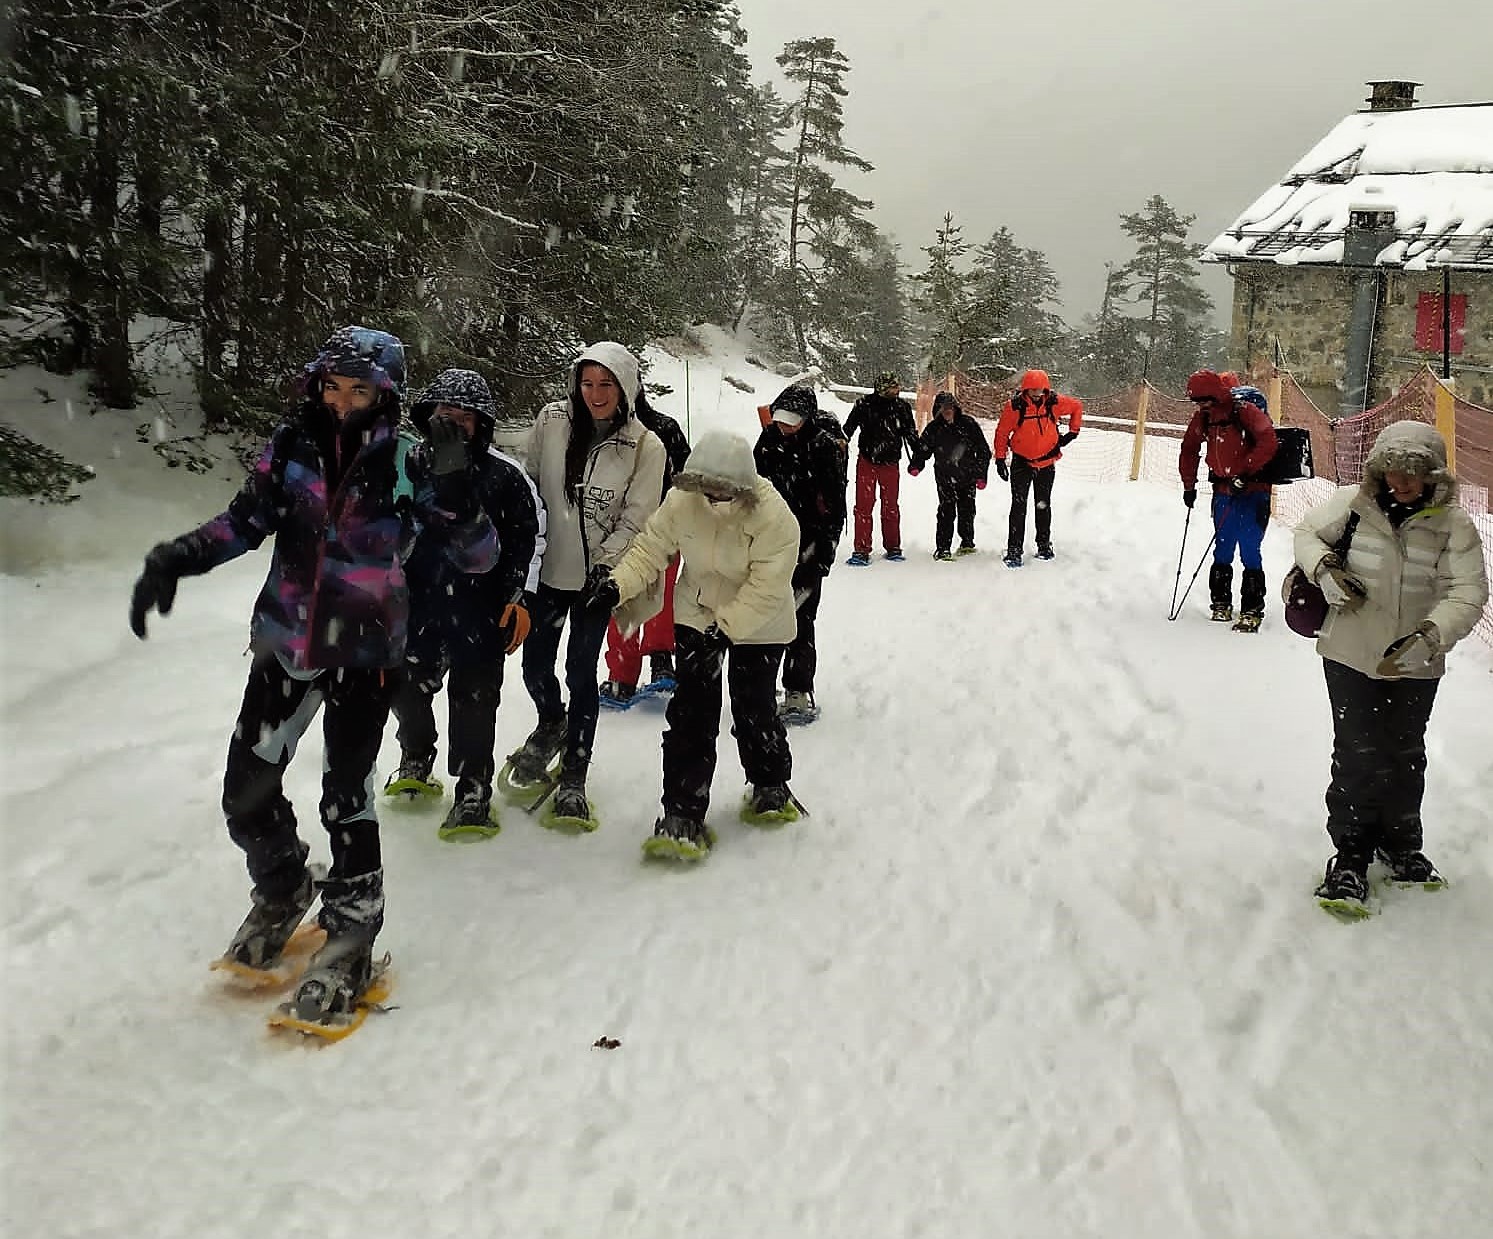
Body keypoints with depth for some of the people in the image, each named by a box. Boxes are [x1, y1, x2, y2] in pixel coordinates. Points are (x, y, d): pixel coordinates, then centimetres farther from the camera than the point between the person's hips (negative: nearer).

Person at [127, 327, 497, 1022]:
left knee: (346, 794, -8)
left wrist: (453, 491, -28)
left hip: (364, 653, -4)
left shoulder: (408, 465, -8)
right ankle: (283, 889, 37)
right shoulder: (294, 446, 0)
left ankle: (350, 935, 12)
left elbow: (477, 557, -10)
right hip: (284, 643, 4)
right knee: (247, 792, 8)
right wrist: (177, 559, -13)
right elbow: (246, 521, 4)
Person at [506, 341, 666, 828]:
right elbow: (528, 482, 8)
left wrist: (606, 566, -16)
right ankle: (552, 725, 43)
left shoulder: (646, 447, -9)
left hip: (598, 574, -3)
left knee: (581, 672, -2)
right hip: (547, 567, 3)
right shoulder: (552, 420, -3)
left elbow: (635, 519, -8)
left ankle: (573, 779, 10)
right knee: (535, 663, 9)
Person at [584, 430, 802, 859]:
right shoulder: (682, 502, -18)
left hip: (756, 626, -2)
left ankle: (771, 786, 35)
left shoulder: (775, 517, -28)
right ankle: (682, 812, -1)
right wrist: (617, 584, -21)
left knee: (754, 707, 5)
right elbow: (651, 547, -7)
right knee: (691, 711, -4)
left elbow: (766, 589, -28)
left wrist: (726, 628, -31)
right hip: (697, 616, 2)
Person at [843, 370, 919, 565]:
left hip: (891, 463, 2)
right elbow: (848, 428, -2)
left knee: (891, 507, 10)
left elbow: (911, 432, 12)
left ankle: (893, 547, 21)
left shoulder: (902, 407, 0)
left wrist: (918, 454, 14)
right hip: (866, 462, -2)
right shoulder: (864, 404, -9)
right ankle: (862, 550, 2)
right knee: (863, 506, -3)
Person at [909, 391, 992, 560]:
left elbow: (983, 450, 0)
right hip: (945, 477, -1)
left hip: (968, 476, 1)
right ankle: (942, 548, -8)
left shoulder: (968, 424, -4)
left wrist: (982, 475, -4)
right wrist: (916, 466, -14)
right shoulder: (933, 428, -1)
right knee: (947, 511, -11)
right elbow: (923, 449, 6)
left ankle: (967, 542, 31)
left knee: (967, 510, 12)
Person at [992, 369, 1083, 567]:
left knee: (1044, 506, 15)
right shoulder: (1014, 406, -14)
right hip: (1022, 463, -3)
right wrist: (1000, 459, -7)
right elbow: (1002, 432, -5)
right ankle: (1014, 549, -6)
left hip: (1046, 464, 3)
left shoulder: (1054, 403, -8)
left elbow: (1077, 406, 11)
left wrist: (1073, 431, 8)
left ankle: (1044, 545, 27)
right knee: (1019, 506, -9)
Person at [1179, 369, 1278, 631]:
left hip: (1253, 491, -6)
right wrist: (1189, 485, 18)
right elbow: (1189, 449, 19)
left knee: (1249, 552, -10)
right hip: (1224, 491, 6)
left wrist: (1246, 472, -23)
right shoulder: (1202, 417, 5)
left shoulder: (1245, 411, -14)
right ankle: (1221, 604, 19)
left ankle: (1252, 611, -6)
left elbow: (1268, 442, -22)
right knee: (1222, 551, 8)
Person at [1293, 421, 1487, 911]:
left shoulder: (1453, 524, -12)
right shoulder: (1352, 503, -10)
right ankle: (1351, 854, 14)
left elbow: (1468, 592, -15)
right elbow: (1308, 532, 8)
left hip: (1415, 664, 1)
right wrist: (1325, 570, -12)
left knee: (1405, 755, 17)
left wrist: (1430, 636, -30)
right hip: (1351, 654, -1)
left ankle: (1400, 843, 38)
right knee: (1358, 754, -1)